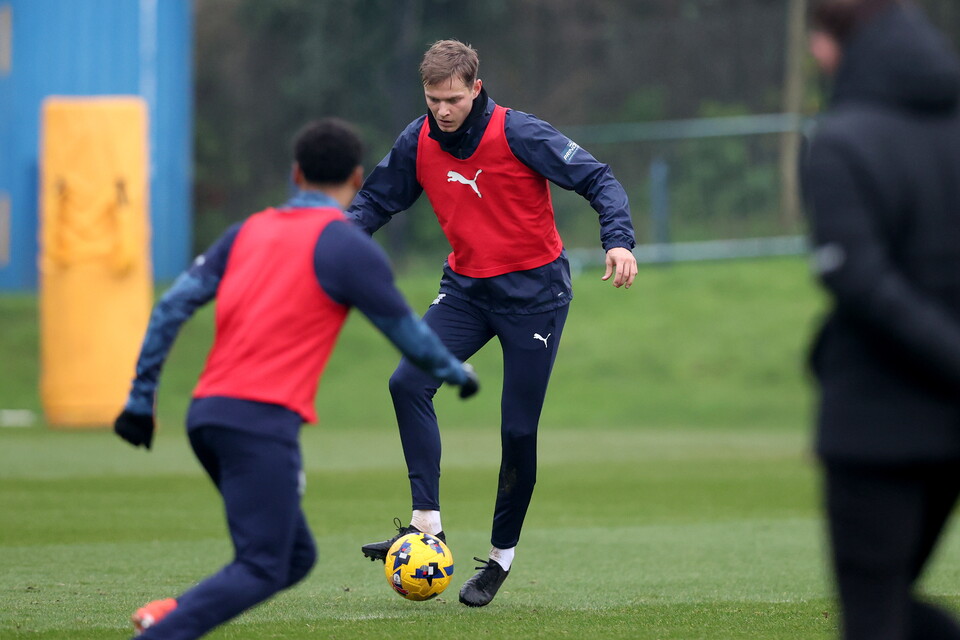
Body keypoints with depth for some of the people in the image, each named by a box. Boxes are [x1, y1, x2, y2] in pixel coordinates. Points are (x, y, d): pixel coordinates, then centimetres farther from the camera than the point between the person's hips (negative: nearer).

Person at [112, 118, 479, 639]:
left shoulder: (249, 231, 16)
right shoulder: (348, 248, -2)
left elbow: (171, 307, 11)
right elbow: (410, 336, 7)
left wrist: (141, 400, 13)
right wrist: (457, 374, 27)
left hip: (206, 415, 7)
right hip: (263, 421, -7)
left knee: (294, 557, 13)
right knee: (261, 568, -8)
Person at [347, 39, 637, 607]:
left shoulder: (518, 134, -18)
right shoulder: (419, 143, -3)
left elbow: (598, 179, -16)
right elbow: (377, 201, 11)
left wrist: (619, 240, -32)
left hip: (534, 292, -4)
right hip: (467, 288, 4)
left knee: (518, 430, -2)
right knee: (409, 383, -19)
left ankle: (502, 555, 14)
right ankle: (427, 523, -18)